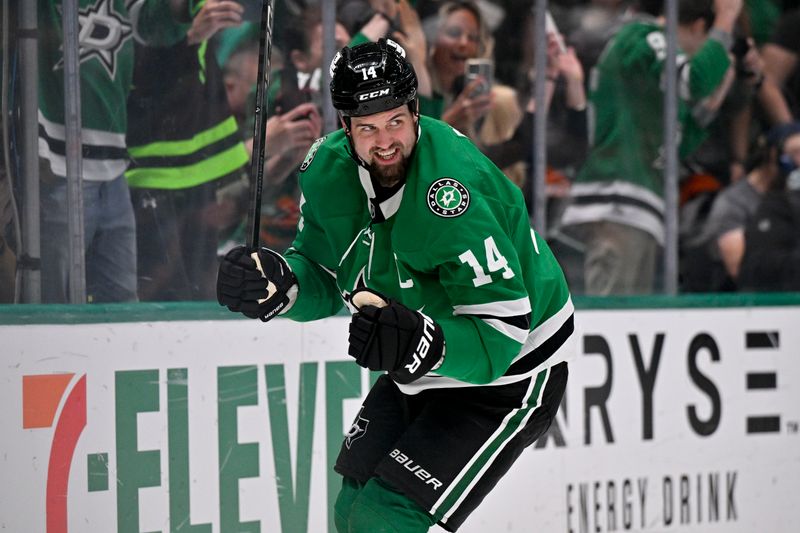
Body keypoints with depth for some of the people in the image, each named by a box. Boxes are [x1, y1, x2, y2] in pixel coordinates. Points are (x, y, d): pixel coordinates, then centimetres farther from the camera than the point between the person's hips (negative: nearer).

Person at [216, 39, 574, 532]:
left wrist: (424, 343, -49)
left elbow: (502, 330, -33)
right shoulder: (329, 170, -10)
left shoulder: (457, 191, -33)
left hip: (505, 374, -8)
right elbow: (325, 281, 3)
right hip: (422, 368, 8)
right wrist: (280, 284, -18)